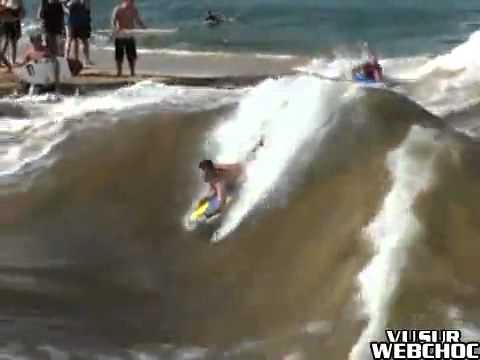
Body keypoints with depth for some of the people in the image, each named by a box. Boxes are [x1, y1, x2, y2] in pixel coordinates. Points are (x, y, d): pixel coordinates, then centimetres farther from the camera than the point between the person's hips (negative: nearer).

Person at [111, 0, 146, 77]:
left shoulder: (134, 10, 3)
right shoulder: (118, 10, -9)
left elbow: (138, 21, 11)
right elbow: (113, 22, -15)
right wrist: (115, 30, -34)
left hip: (130, 36, 3)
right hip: (120, 36, -3)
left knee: (132, 56, 3)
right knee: (119, 55, 3)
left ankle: (132, 72, 11)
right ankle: (119, 72, 13)